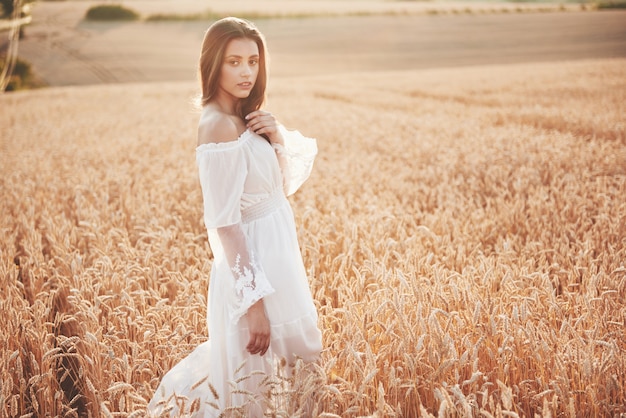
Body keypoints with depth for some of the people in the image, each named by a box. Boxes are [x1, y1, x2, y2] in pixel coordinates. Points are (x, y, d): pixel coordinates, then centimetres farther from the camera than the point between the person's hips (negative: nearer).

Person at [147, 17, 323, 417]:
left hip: (277, 252, 10)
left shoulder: (247, 118, 7)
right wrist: (253, 302, -24)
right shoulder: (219, 126, -20)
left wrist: (277, 137, -9)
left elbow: (285, 185, 9)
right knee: (256, 377, 4)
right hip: (252, 263, -9)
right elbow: (225, 223, -23)